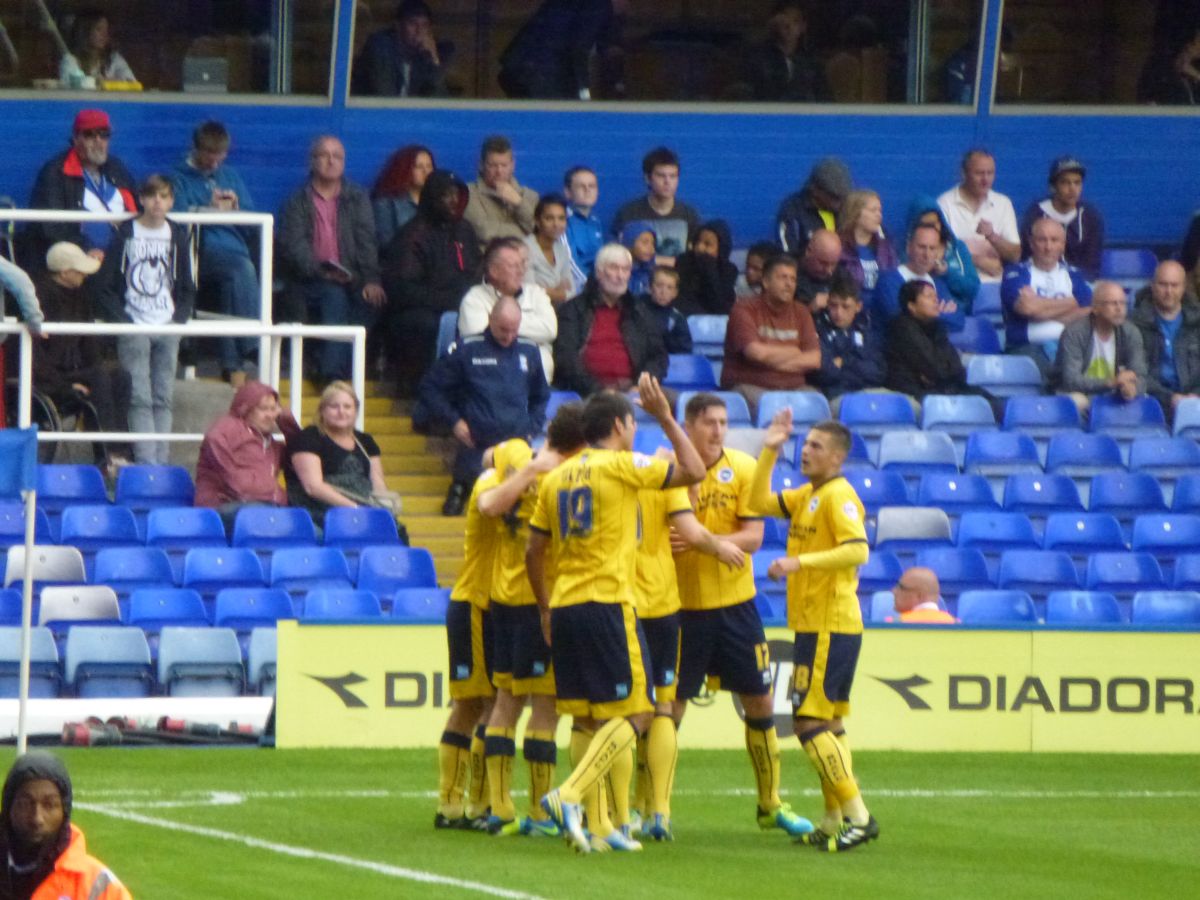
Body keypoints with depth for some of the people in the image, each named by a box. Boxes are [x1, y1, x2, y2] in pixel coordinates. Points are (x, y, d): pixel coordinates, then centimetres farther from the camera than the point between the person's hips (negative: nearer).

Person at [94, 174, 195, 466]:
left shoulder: (177, 237, 9)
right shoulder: (126, 234, 0)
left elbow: (187, 288, 17)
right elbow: (104, 285, 0)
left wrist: (179, 318, 2)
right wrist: (121, 319, -9)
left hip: (167, 328, 3)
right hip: (134, 329, -3)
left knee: (164, 398, 2)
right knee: (140, 397, -9)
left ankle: (161, 460, 4)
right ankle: (145, 461, -12)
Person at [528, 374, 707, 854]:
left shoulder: (557, 478, 13)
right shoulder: (621, 466, -5)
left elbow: (533, 552, 16)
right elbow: (693, 471, -3)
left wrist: (545, 608, 26)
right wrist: (665, 417, 6)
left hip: (564, 608, 7)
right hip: (608, 603, -7)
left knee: (588, 719, 10)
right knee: (634, 713, -4)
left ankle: (596, 825, 8)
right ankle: (570, 796, -20)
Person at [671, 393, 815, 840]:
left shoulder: (742, 468, -2)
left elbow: (753, 535, -8)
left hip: (735, 603, 3)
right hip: (682, 605, -2)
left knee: (761, 704, 8)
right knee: (669, 707, -2)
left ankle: (771, 804, 22)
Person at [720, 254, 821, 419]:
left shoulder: (801, 312, 15)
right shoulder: (746, 310, 0)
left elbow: (814, 360, 5)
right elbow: (756, 352, -14)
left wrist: (773, 359, -6)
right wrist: (794, 352, 1)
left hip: (793, 387, 5)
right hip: (749, 385, -5)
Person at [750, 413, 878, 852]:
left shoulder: (838, 496, -13)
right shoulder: (807, 496, 16)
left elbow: (857, 550, -24)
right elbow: (760, 501, 17)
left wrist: (800, 561, -28)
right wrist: (770, 450, 10)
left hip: (830, 627, -10)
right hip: (814, 623, 10)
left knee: (809, 721, -12)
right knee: (828, 724, 13)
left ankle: (858, 816, -13)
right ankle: (835, 820, 17)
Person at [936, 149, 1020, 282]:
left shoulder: (1003, 204, 12)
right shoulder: (945, 204, 1)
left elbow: (1015, 255, 7)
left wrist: (992, 236, -11)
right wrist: (980, 261, -2)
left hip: (994, 281, 2)